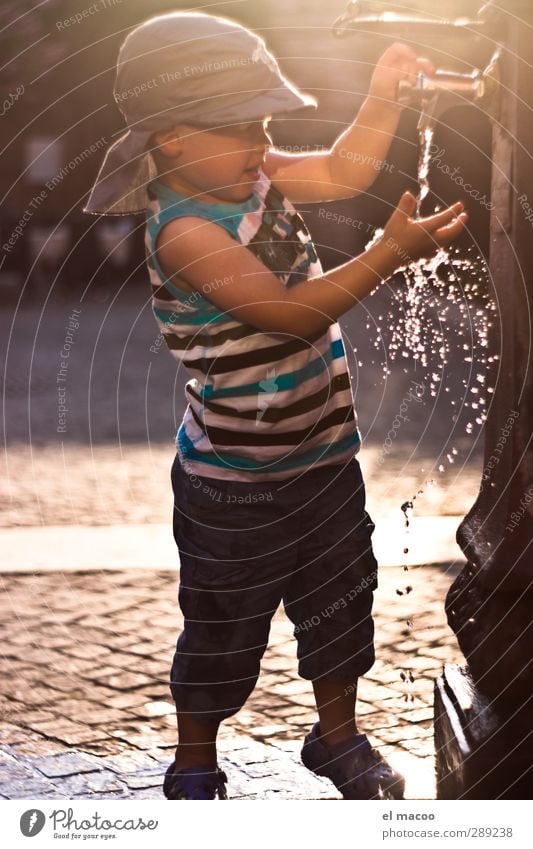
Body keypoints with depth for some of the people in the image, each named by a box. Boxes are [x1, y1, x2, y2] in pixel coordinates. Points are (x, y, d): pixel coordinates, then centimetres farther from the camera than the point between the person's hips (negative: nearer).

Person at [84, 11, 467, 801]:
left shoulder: (250, 175, -4)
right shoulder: (186, 233, -28)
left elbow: (343, 170, 5)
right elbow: (294, 313, -32)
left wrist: (383, 97, -10)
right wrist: (391, 252, -35)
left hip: (323, 455, 8)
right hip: (235, 481, -8)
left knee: (339, 600, 20)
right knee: (223, 631, 10)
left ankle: (339, 736, 39)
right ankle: (195, 767, 30)